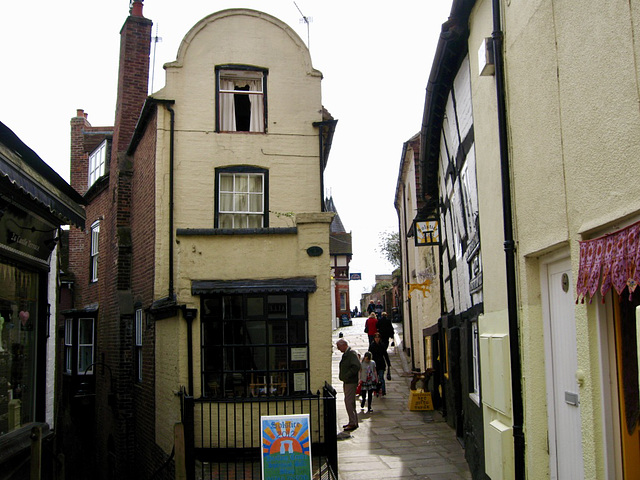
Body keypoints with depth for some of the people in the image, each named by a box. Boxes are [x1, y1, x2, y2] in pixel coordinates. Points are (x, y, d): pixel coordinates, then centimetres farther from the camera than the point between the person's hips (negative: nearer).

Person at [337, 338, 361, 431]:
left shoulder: (352, 353, -14)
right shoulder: (345, 354, 16)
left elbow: (356, 366, -23)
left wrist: (347, 376, -22)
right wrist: (342, 376, 13)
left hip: (351, 382, -10)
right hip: (347, 382, 10)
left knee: (349, 402, -10)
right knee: (349, 402, 14)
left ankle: (353, 423, -6)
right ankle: (353, 422, 22)